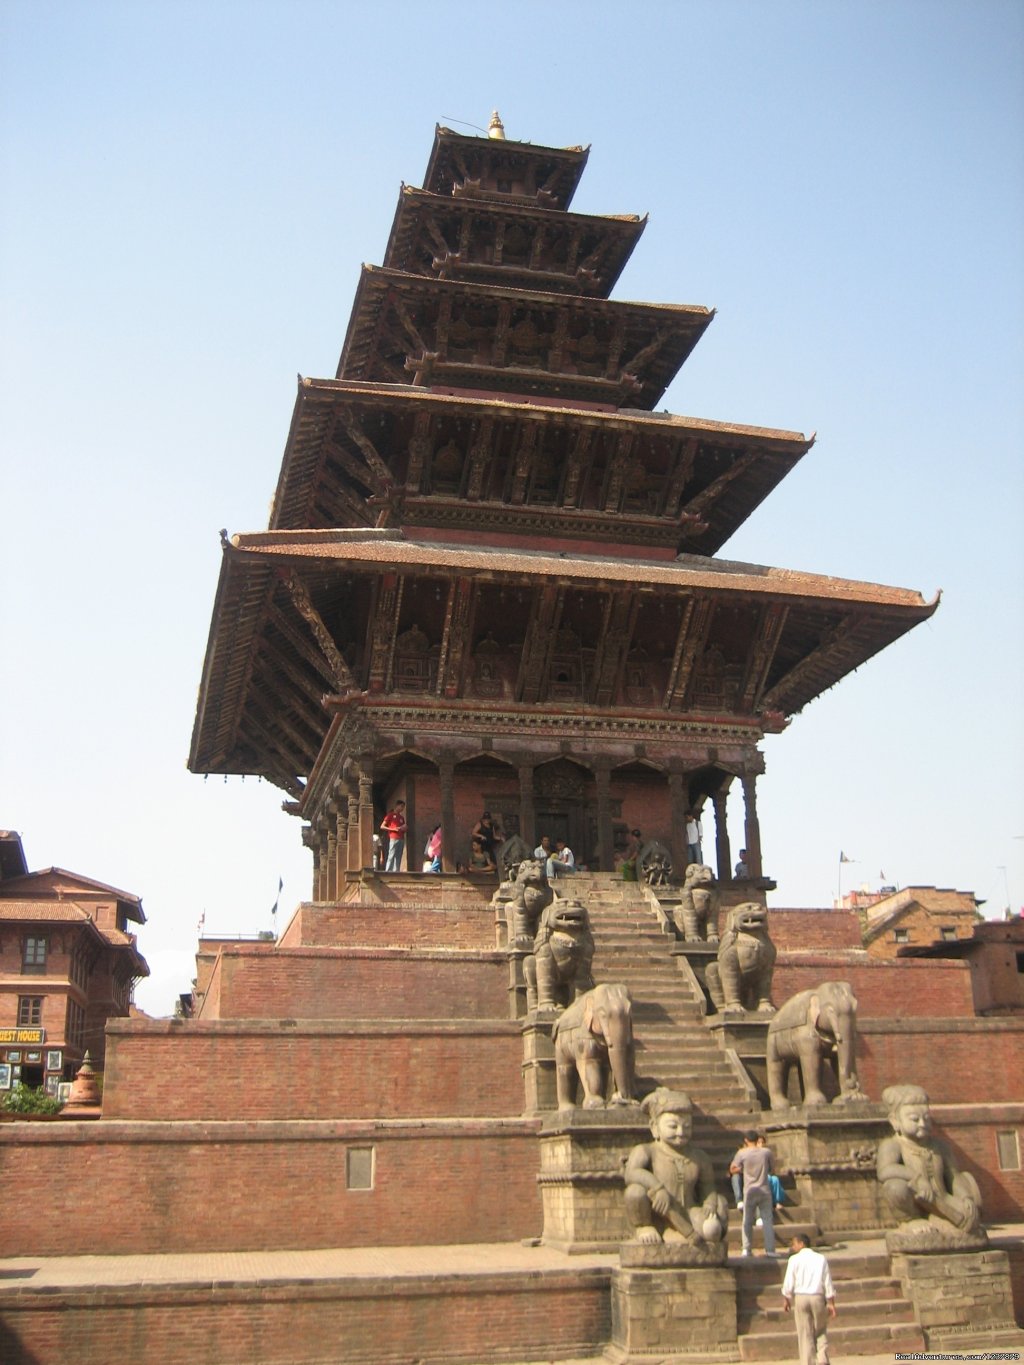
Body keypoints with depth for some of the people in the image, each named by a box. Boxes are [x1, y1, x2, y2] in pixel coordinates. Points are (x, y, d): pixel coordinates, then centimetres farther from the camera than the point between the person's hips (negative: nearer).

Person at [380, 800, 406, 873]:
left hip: (401, 839, 6)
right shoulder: (390, 815, 3)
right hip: (393, 839, -6)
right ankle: (387, 871, -11)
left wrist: (404, 829, 5)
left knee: (398, 857, 2)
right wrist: (393, 829, -11)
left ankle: (396, 871, 2)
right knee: (391, 856, -11)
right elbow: (382, 826, -2)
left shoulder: (401, 817, 21)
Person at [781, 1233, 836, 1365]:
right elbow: (828, 1283, 4)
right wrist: (831, 1303, 7)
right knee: (821, 1332, 16)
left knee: (805, 1334, 6)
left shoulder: (795, 1259, -3)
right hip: (818, 1297, 2)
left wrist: (786, 1299, 10)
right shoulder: (821, 1259, 5)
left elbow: (789, 1282, -4)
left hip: (800, 1297, -2)